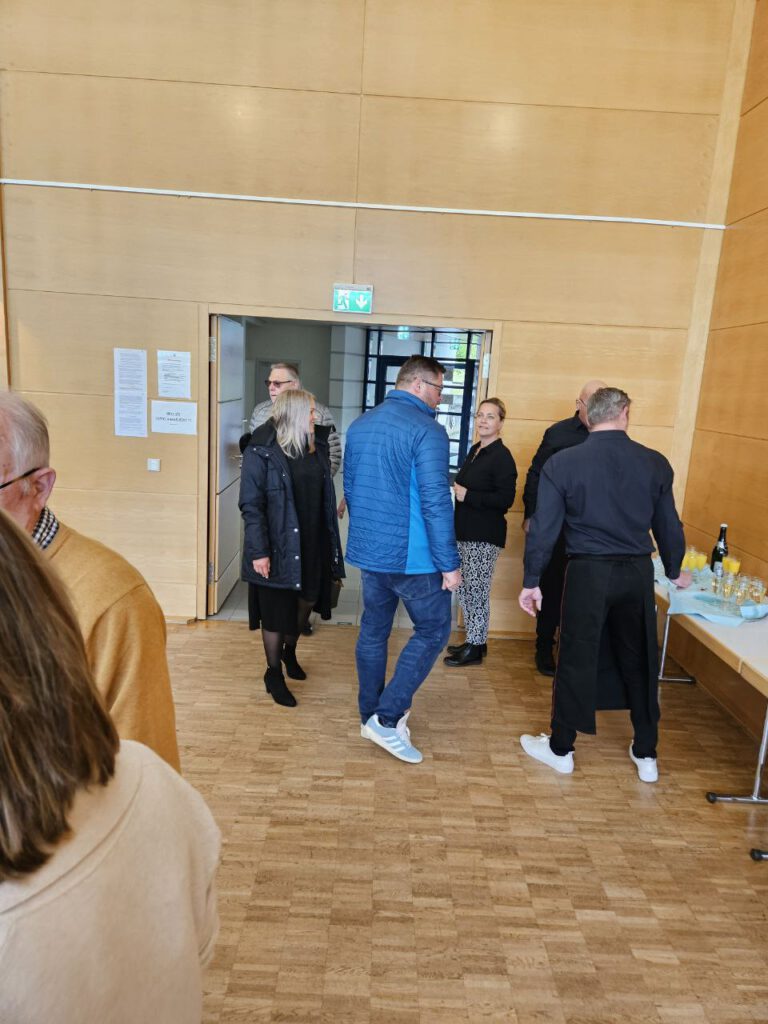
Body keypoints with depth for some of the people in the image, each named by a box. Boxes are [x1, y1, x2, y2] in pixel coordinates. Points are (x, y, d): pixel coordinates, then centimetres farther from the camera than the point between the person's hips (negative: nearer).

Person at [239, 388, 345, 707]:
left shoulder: (317, 445, 3)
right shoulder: (261, 451, -14)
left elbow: (325, 494, 8)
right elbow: (251, 504, -15)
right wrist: (258, 551, -19)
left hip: (312, 542, 6)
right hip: (278, 545, -6)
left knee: (308, 598, 18)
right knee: (277, 610, 7)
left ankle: (290, 651, 46)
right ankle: (274, 673, 28)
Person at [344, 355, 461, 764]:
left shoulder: (359, 425, 9)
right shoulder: (427, 431, -15)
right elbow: (435, 503, -19)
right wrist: (449, 563, -13)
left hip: (367, 550, 8)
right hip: (412, 556, -7)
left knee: (373, 630, 16)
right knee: (433, 630, 7)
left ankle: (370, 715, 28)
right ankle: (387, 718, 4)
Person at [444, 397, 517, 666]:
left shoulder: (502, 457, -13)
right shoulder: (475, 450, 13)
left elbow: (505, 499, -19)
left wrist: (467, 495, -18)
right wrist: (459, 488, 6)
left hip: (485, 536, -9)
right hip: (466, 532, 9)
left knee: (476, 591, -1)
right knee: (465, 589, 15)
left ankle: (475, 649, 12)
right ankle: (474, 641, 29)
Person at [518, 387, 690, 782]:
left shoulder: (562, 463, -8)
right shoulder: (655, 463, 0)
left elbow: (543, 528, -7)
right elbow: (668, 525, 8)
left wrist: (531, 581, 2)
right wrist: (674, 571, 24)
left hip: (588, 572, -2)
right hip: (638, 572, 3)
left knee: (575, 661, 9)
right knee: (639, 661, 16)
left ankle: (560, 749, 24)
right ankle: (646, 754, 30)